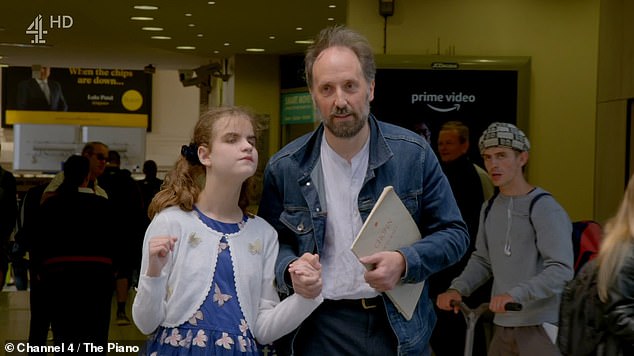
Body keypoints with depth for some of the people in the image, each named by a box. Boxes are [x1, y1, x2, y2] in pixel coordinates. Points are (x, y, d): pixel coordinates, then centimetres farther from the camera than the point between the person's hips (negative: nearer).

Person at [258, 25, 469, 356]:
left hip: (398, 325, 0)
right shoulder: (285, 167, -4)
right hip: (319, 327, 0)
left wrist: (405, 262, -17)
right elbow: (273, 242, 9)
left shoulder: (414, 153, -6)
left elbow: (453, 233, 0)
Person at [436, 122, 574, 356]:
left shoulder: (545, 209, -11)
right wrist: (457, 288, 1)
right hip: (502, 325, 6)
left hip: (542, 327, -6)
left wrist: (516, 294, -29)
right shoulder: (490, 208, 11)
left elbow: (561, 270, -19)